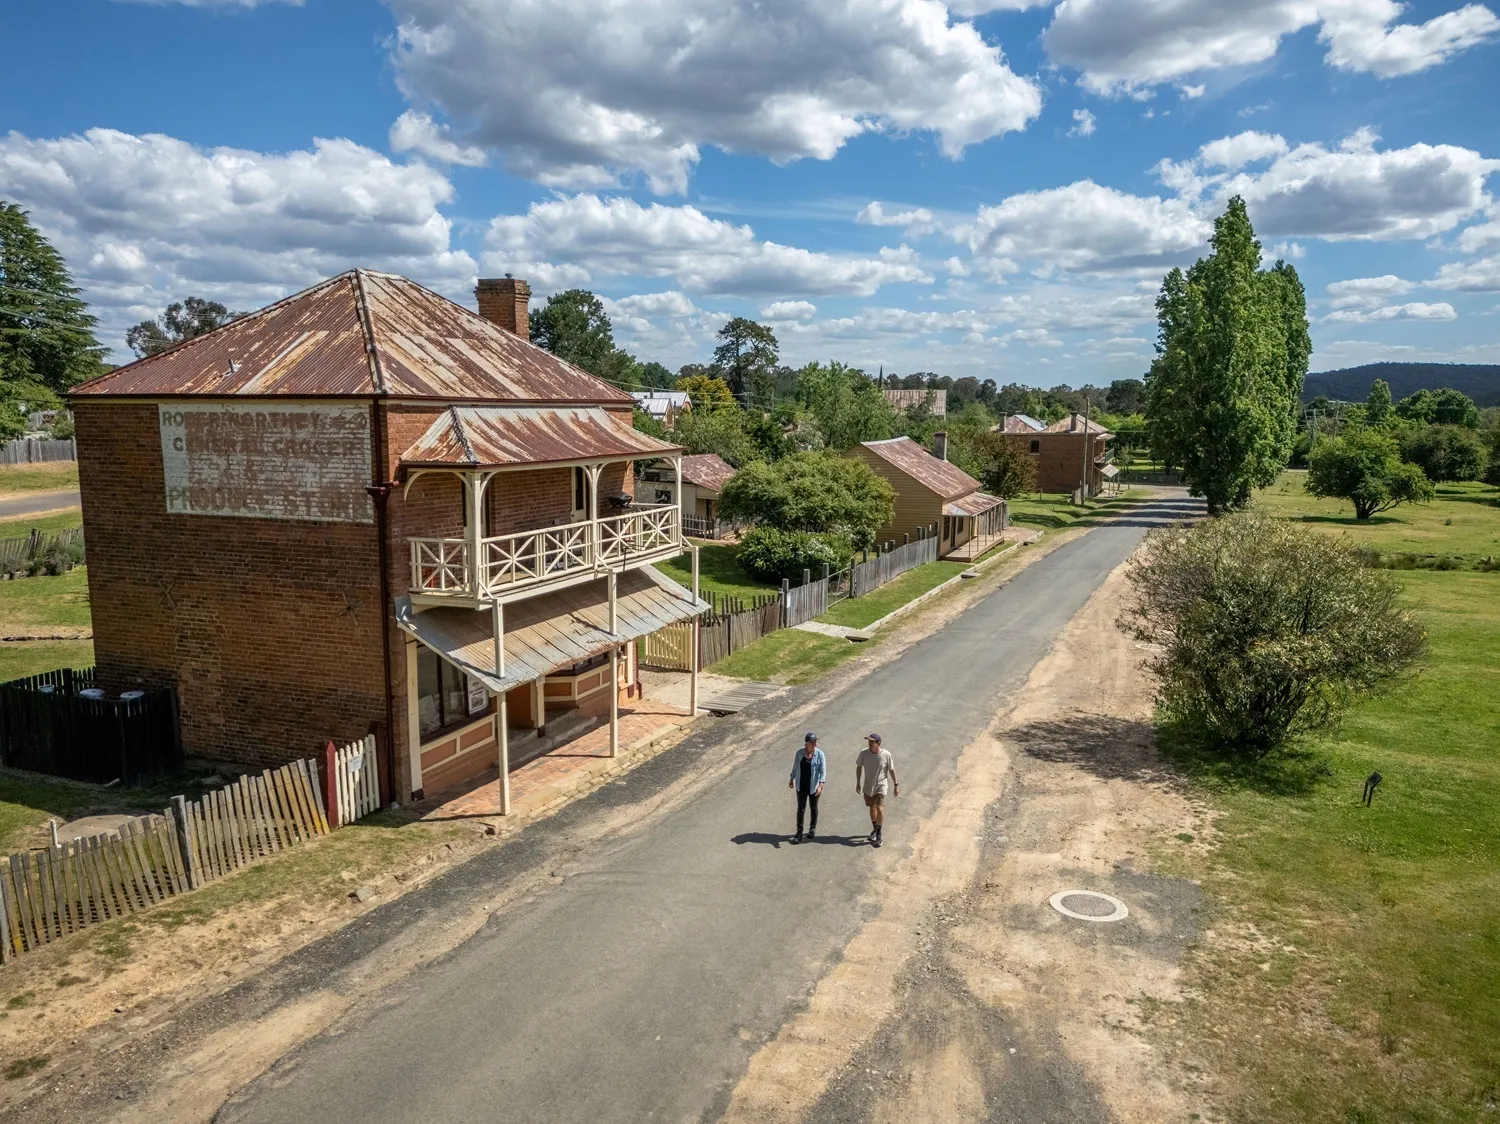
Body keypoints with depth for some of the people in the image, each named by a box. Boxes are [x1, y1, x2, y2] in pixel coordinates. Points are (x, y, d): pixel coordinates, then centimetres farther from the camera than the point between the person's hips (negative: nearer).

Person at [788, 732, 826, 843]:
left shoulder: (819, 754, -13)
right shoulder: (800, 753, -6)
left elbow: (823, 770, -16)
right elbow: (795, 767, 8)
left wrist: (820, 785, -24)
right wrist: (791, 779, 15)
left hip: (814, 787, -1)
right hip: (801, 786, 1)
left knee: (813, 808, 16)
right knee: (801, 809, 2)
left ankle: (812, 829, 35)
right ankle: (799, 833, 9)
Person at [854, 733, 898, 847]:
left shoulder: (886, 754, -19)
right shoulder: (863, 753, -14)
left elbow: (891, 770, -7)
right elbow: (859, 767, 1)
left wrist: (896, 785, -1)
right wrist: (858, 783, 5)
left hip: (881, 786, -3)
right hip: (868, 786, 3)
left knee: (880, 808, -14)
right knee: (872, 808, 18)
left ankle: (878, 834, 1)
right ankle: (875, 829, 40)